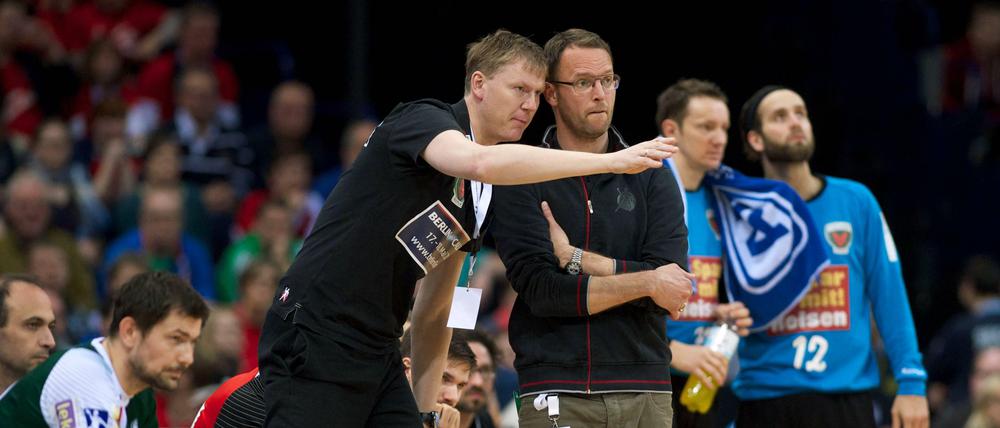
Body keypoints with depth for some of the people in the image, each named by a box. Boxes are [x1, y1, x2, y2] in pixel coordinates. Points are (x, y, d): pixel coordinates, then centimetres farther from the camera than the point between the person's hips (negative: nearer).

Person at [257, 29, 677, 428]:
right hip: (314, 343, -9)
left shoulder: (482, 199, 16)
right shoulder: (422, 119, -9)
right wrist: (609, 161, -32)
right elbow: (480, 162, -32)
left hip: (377, 353, 9)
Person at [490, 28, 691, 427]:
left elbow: (669, 283, -3)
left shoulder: (652, 177, 8)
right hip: (555, 391, -2)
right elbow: (540, 289, -9)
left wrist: (578, 259, -9)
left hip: (644, 390, 2)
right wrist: (644, 283, -12)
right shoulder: (522, 181, 2)